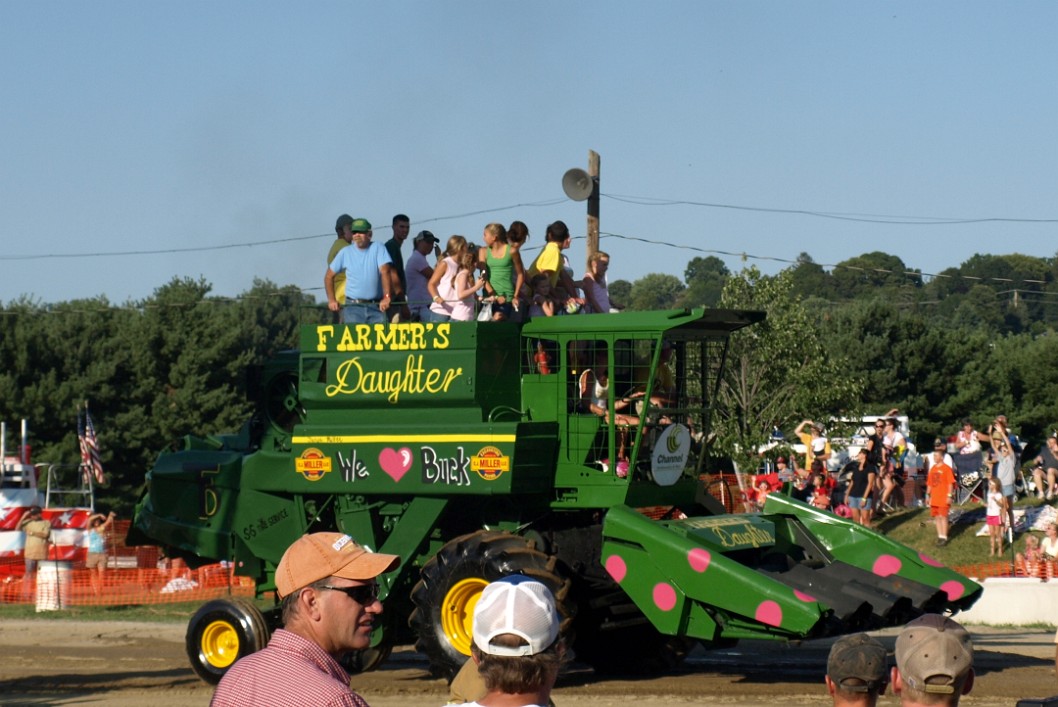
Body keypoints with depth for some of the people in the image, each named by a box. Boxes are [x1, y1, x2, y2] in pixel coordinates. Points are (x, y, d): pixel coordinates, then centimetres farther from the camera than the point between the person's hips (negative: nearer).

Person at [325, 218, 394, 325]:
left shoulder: (378, 249, 2)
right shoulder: (345, 253, 7)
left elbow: (385, 272, -10)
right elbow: (329, 276, 13)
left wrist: (387, 297, -23)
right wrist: (331, 300, 3)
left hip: (376, 307, 0)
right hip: (353, 307, 0)